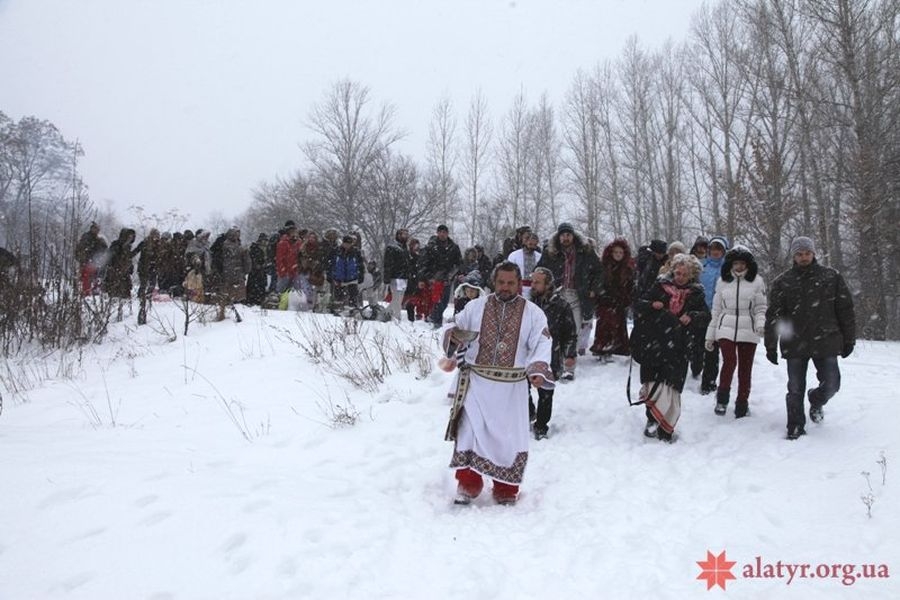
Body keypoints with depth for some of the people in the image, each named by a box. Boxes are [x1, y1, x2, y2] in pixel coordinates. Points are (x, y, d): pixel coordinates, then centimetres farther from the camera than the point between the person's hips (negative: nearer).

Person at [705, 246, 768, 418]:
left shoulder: (757, 281, 4)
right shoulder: (723, 281, 9)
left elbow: (761, 307, 4)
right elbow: (716, 310, 12)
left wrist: (761, 324, -16)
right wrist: (710, 335, 12)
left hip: (748, 331, 0)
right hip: (726, 329, 0)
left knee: (745, 368, 4)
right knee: (729, 361, -18)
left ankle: (742, 404, 19)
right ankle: (722, 399, 0)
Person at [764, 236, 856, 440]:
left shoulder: (831, 277, 4)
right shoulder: (782, 282, 2)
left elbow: (845, 310, 7)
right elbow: (773, 316, 1)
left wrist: (849, 340, 6)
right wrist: (771, 346, -1)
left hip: (826, 343, 0)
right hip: (795, 345, 0)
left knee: (831, 385, 1)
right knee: (795, 389, 5)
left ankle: (816, 402, 35)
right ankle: (795, 428, 19)